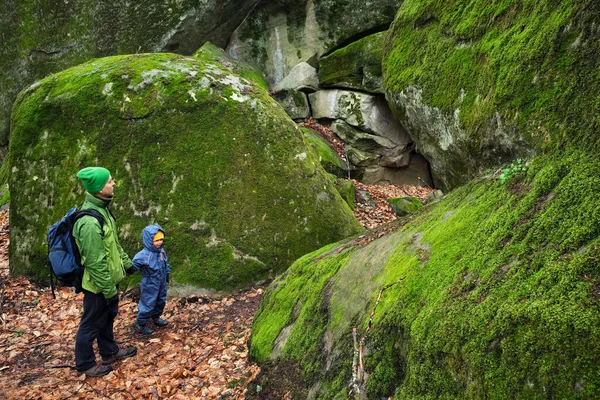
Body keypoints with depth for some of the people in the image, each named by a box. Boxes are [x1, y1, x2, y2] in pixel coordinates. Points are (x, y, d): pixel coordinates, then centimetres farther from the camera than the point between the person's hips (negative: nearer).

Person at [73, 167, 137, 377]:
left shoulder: (102, 209, 1)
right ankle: (85, 364, 27)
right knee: (92, 324, 9)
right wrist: (110, 291, -20)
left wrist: (126, 262, 22)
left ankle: (110, 352, 44)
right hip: (98, 284, -9)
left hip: (109, 279, 10)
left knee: (108, 317, 25)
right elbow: (96, 263, -27)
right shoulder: (90, 222, -32)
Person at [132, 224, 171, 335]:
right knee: (148, 304, 1)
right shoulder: (145, 254, -28)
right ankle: (141, 324, 17)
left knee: (161, 301, 23)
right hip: (150, 285, -8)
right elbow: (134, 264, -31)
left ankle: (155, 317, 46)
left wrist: (167, 273, 18)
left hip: (161, 283, 8)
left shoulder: (161, 251, -3)